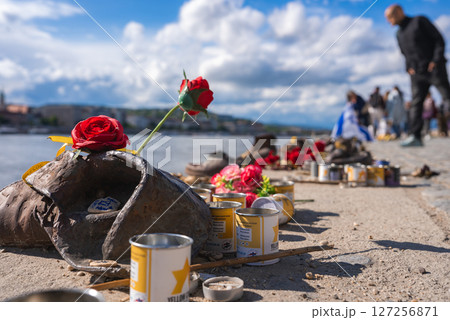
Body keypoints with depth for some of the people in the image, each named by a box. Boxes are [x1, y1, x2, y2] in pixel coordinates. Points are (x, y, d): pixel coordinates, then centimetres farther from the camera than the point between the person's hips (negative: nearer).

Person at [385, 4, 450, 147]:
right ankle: (415, 136, -8)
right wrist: (409, 67, 7)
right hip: (417, 72, 5)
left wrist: (436, 60, -12)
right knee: (416, 103, -4)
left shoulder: (419, 21, 0)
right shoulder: (399, 34, 16)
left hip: (433, 68, -5)